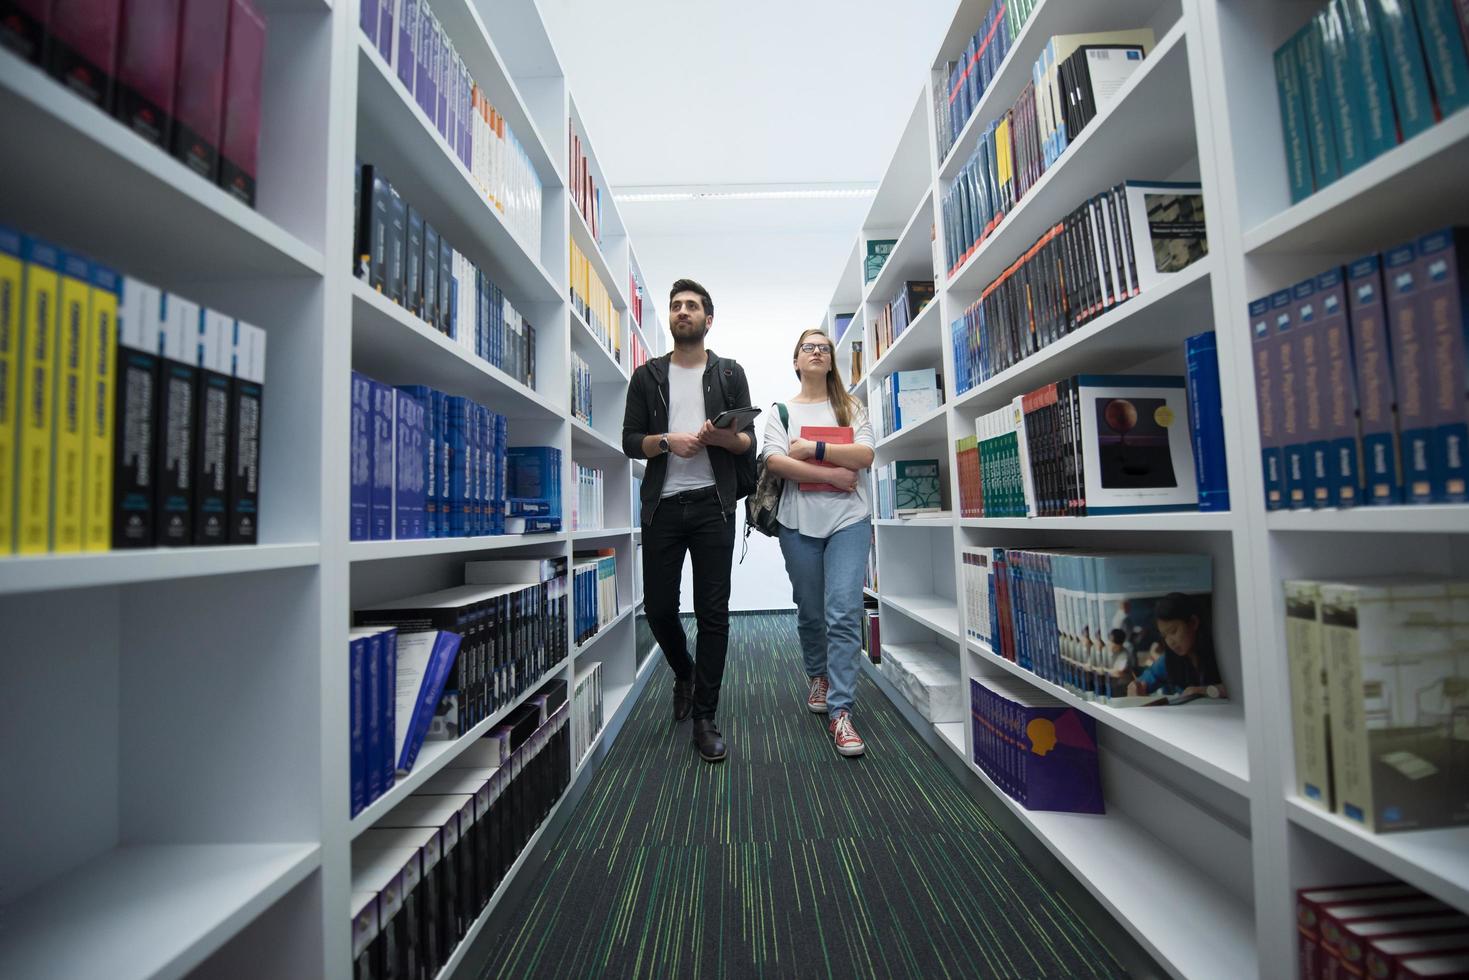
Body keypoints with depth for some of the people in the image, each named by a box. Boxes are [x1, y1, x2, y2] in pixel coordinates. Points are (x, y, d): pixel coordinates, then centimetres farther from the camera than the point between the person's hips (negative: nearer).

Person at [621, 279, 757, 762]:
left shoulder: (730, 374, 11)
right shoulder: (647, 376, 13)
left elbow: (749, 442, 7)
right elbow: (630, 441, 7)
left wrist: (722, 436, -15)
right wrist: (667, 441, -12)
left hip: (713, 505, -1)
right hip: (662, 505, 2)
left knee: (713, 613, -1)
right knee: (658, 608, 6)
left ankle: (704, 718, 13)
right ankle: (684, 674, 37)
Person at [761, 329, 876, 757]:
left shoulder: (851, 407, 12)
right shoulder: (781, 411, 10)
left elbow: (865, 456, -3)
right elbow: (774, 461, -7)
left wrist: (813, 448, -11)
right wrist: (831, 474, -13)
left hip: (848, 519, 0)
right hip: (800, 523, 1)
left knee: (844, 614, -9)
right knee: (810, 612, 12)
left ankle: (840, 712, -1)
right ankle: (818, 676, 38)